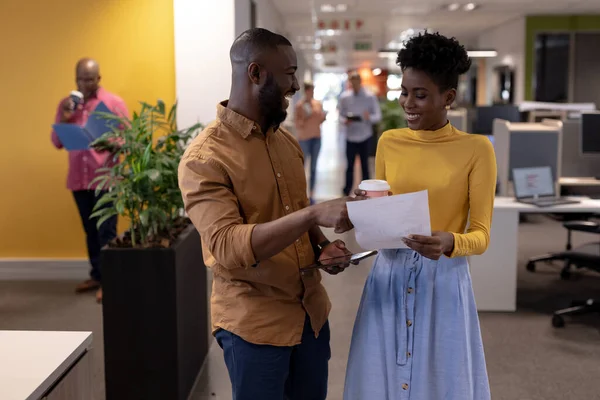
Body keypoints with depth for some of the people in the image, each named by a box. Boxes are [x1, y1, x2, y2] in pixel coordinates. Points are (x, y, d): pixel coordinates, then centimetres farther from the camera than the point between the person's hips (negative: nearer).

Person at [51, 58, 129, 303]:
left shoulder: (114, 102, 0)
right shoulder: (66, 104, 11)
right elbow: (56, 143, 9)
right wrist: (64, 119, -7)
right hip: (78, 178, 4)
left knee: (106, 231, -5)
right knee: (90, 230, 12)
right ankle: (96, 275, 21)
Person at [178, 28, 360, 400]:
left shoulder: (288, 142, 6)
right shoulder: (204, 158, -17)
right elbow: (227, 247, -26)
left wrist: (322, 246, -3)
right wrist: (314, 214, -34)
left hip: (311, 310, 7)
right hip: (254, 322, -6)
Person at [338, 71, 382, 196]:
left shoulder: (370, 97, -1)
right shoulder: (344, 97, 3)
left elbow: (378, 116, -2)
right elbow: (340, 114, 5)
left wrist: (369, 117, -23)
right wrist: (344, 120, -17)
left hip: (365, 137, 0)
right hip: (350, 137, 1)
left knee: (365, 165, 8)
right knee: (349, 166, 2)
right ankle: (346, 193, 7)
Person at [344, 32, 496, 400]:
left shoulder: (477, 149, -7)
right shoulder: (389, 142, 4)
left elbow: (481, 235, -8)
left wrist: (449, 243, -28)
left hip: (444, 281, -3)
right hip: (389, 275, 3)